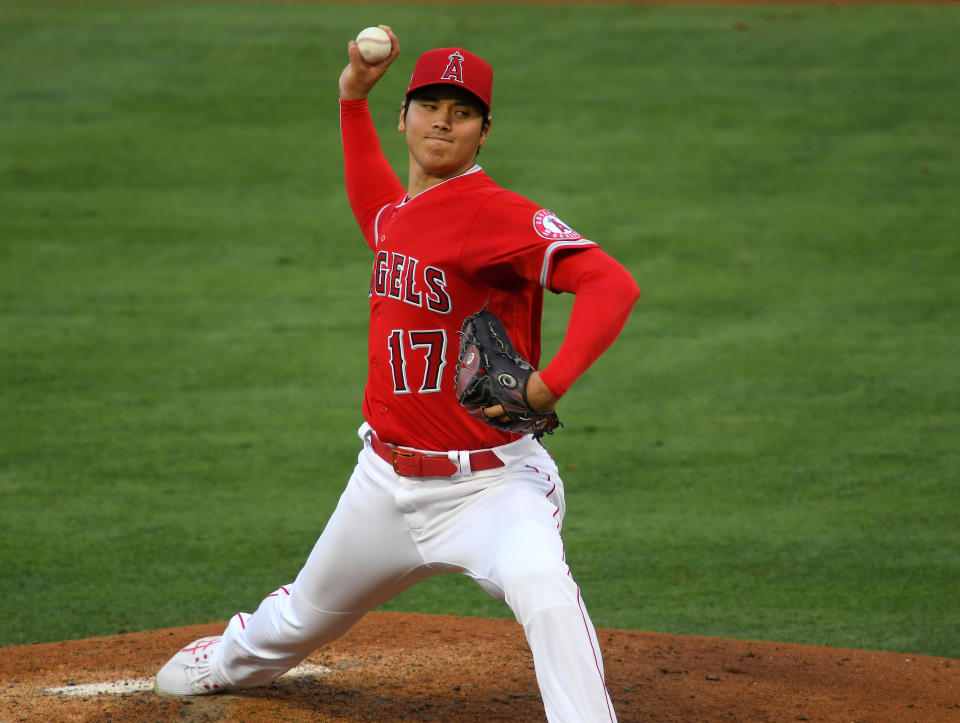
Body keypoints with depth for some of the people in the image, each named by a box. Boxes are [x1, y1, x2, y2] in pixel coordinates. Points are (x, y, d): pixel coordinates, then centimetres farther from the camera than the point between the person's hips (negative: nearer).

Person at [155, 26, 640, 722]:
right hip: (387, 478, 8)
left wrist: (549, 386, -42)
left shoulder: (501, 214, -18)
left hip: (489, 484, -8)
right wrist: (353, 92, 25)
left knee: (542, 586, -38)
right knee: (306, 614, 28)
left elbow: (613, 283, -31)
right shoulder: (392, 210, 8)